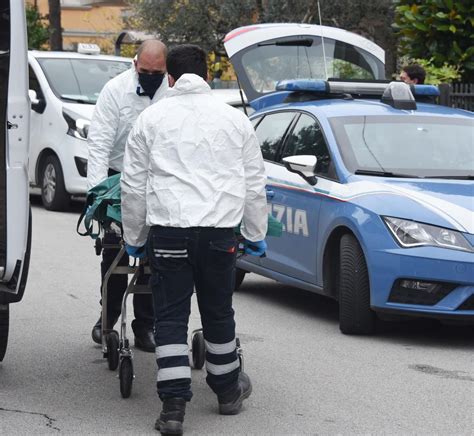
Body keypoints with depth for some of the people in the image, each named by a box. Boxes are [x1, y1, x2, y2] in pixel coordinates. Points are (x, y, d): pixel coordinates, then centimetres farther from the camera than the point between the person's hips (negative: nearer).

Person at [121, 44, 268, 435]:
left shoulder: (152, 119, 7)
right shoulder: (234, 119, 11)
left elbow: (133, 185, 8)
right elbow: (254, 184, 14)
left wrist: (134, 237, 17)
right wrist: (256, 234, 22)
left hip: (168, 230, -2)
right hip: (219, 229, 2)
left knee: (171, 318, 2)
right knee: (218, 313, 17)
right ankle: (228, 389, 32)